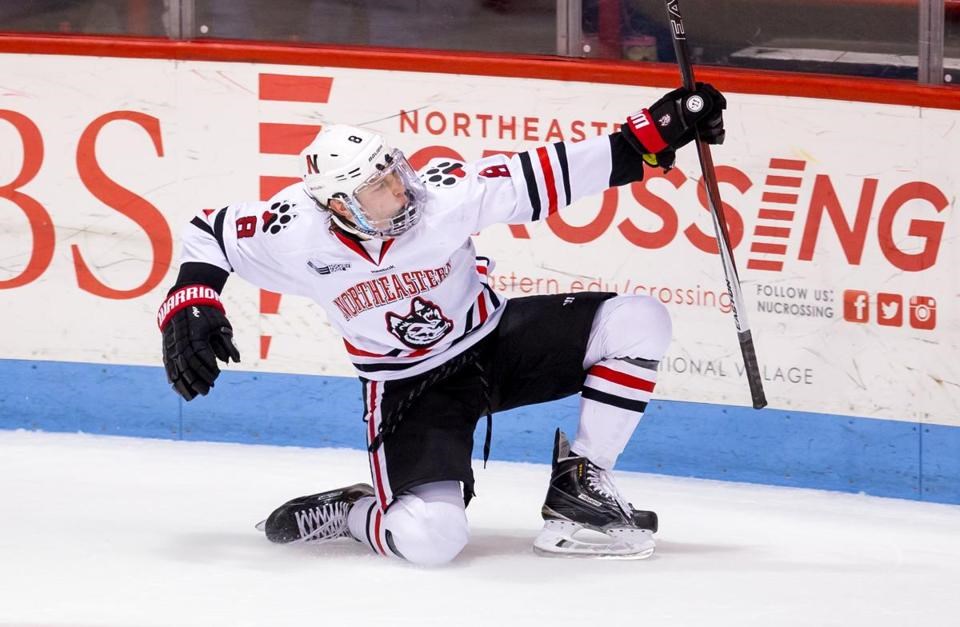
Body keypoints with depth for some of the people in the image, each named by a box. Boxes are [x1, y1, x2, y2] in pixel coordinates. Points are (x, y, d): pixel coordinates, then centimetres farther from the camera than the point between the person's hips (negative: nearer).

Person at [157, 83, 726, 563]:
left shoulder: (445, 193, -21)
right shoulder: (295, 238, -22)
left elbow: (542, 177, -17)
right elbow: (210, 230, -4)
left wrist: (655, 135, -22)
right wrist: (190, 307, -15)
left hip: (496, 337, 3)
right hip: (409, 388, -3)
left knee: (638, 322, -17)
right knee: (429, 538, -28)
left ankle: (579, 483, -2)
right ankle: (346, 515, 8)